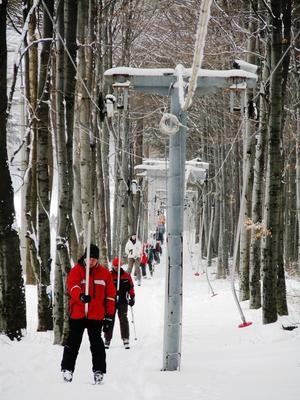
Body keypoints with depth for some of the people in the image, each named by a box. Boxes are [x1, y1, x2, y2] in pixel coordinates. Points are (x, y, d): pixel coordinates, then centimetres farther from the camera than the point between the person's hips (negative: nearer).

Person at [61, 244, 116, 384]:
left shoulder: (104, 273, 7)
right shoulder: (76, 270, -1)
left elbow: (110, 295, 11)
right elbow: (72, 285, -18)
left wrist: (109, 315, 7)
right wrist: (81, 296, -39)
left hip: (97, 315, 1)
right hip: (77, 314, -1)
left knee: (96, 343, 1)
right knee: (73, 342, 3)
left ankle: (99, 371, 5)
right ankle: (67, 369, 11)